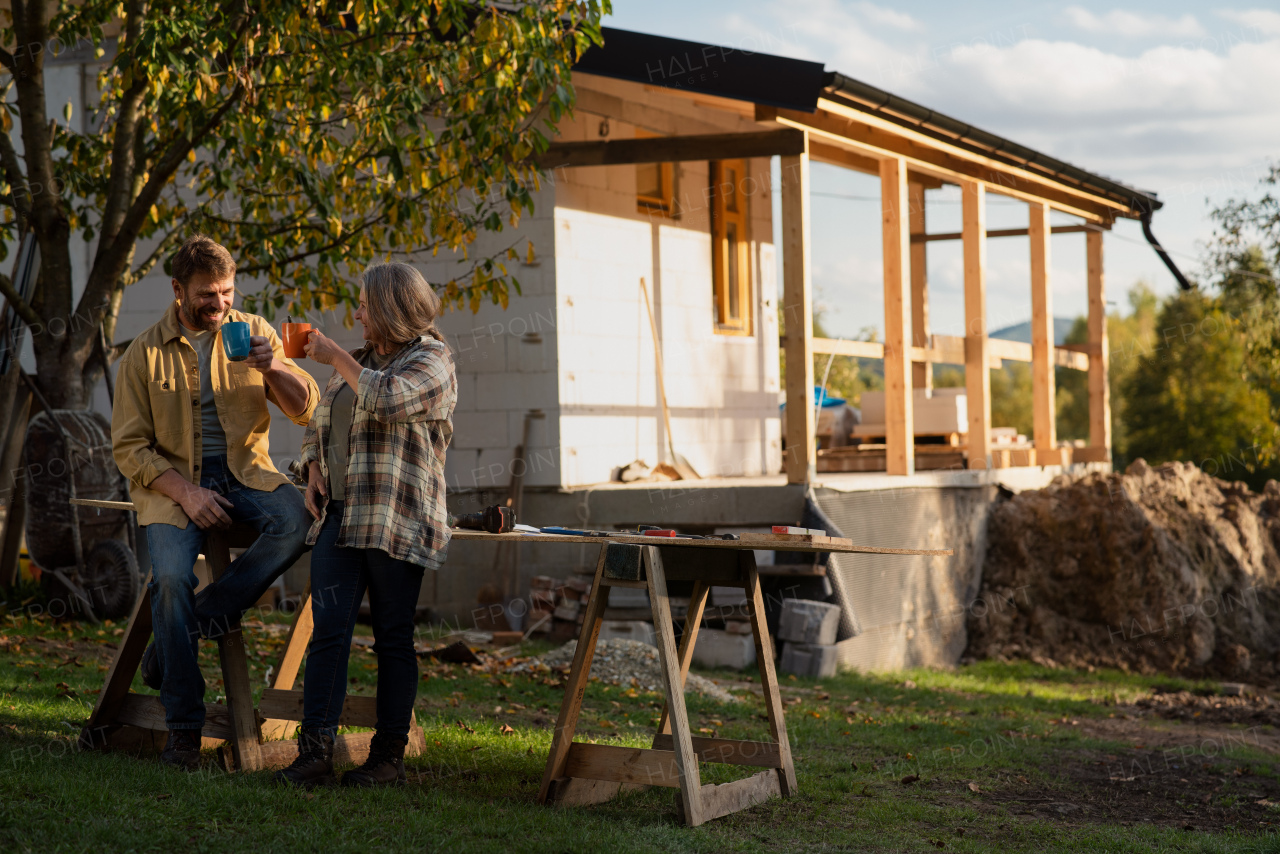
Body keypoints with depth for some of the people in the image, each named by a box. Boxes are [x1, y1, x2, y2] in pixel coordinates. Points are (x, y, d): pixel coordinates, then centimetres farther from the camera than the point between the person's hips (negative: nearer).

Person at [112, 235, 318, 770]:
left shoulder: (252, 331, 8)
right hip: (171, 480, -2)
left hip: (243, 471, 2)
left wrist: (274, 368, -15)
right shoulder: (146, 354, 2)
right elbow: (128, 446, 0)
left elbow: (306, 411, 5)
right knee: (172, 576, -27)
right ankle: (183, 727, -17)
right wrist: (185, 491, -15)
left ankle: (191, 624, -18)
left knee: (294, 522, -31)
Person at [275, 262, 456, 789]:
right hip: (339, 514, 6)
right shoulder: (360, 360, 20)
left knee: (393, 640, 1)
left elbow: (387, 398, -21)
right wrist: (314, 469, 10)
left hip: (397, 521, -6)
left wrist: (336, 358, -9)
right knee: (328, 631, -5)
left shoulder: (431, 361, -1)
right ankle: (315, 753, -6)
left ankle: (389, 756, 9)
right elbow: (321, 420, 28)